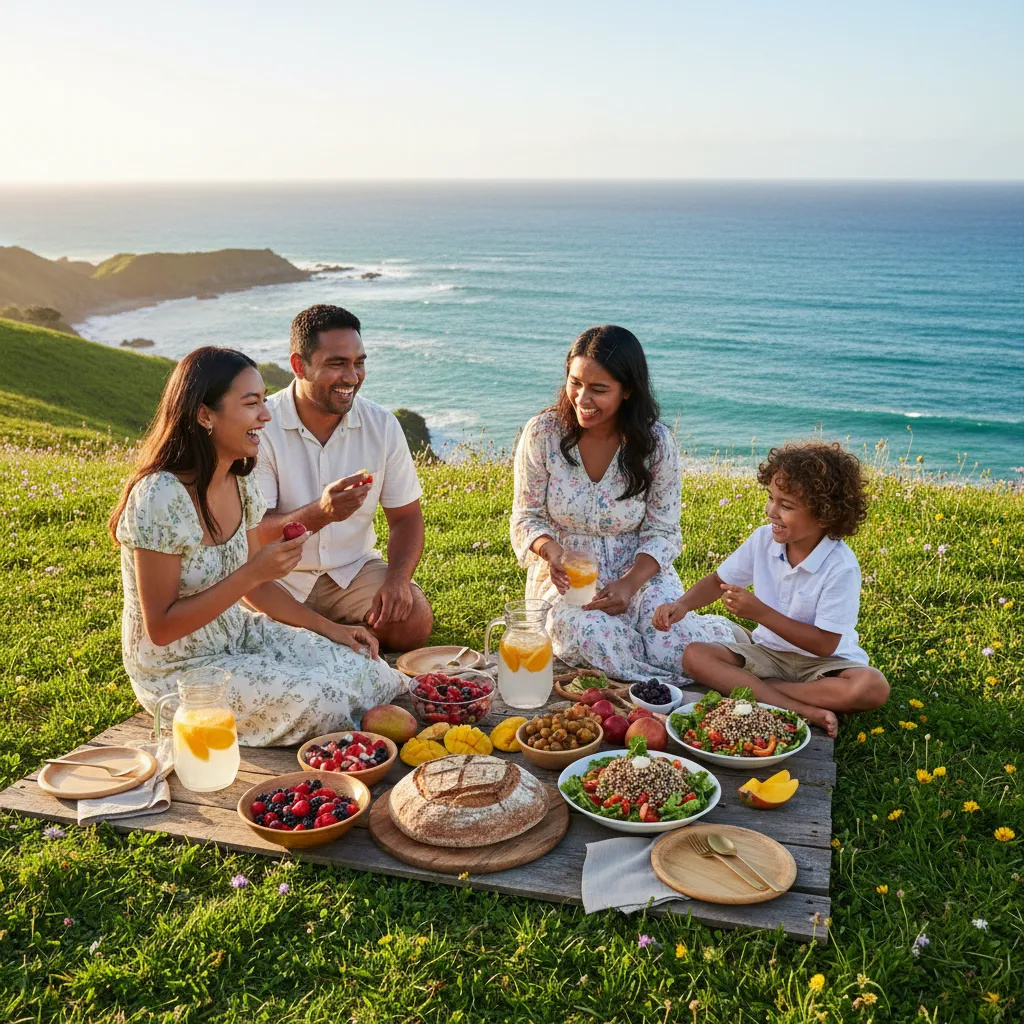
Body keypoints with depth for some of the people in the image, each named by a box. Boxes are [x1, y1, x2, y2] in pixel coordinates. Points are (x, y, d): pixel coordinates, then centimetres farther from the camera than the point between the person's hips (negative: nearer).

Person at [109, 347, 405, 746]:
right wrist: (253, 572, -28)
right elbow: (161, 628, -23)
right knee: (319, 700, -23)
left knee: (367, 672, -8)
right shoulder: (159, 498, -26)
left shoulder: (241, 484, -1)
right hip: (177, 669, -7)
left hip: (238, 635, 7)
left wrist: (330, 628, 0)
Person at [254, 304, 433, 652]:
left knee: (414, 622, -22)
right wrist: (319, 513, -38)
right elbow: (252, 534, -19)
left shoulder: (382, 425, -3)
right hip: (279, 578, -3)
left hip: (354, 570, 3)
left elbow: (406, 517, 3)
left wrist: (398, 580, -17)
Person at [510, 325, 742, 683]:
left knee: (676, 647, -27)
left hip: (640, 570, 0)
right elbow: (526, 517, -1)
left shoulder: (655, 442, -8)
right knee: (591, 637, -34)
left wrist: (630, 583, -22)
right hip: (565, 574, 0)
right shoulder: (542, 433, -8)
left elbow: (663, 532, -3)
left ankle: (718, 631, 10)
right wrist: (550, 551, -24)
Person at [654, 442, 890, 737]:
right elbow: (718, 581, 4)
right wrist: (682, 605, -16)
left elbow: (825, 644, -22)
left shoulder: (840, 566, -23)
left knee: (873, 688, -34)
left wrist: (760, 612, -27)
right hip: (769, 652, 4)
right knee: (695, 655, -19)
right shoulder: (764, 539, -9)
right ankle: (801, 710, -27)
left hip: (822, 662, -4)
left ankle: (749, 687, -25)